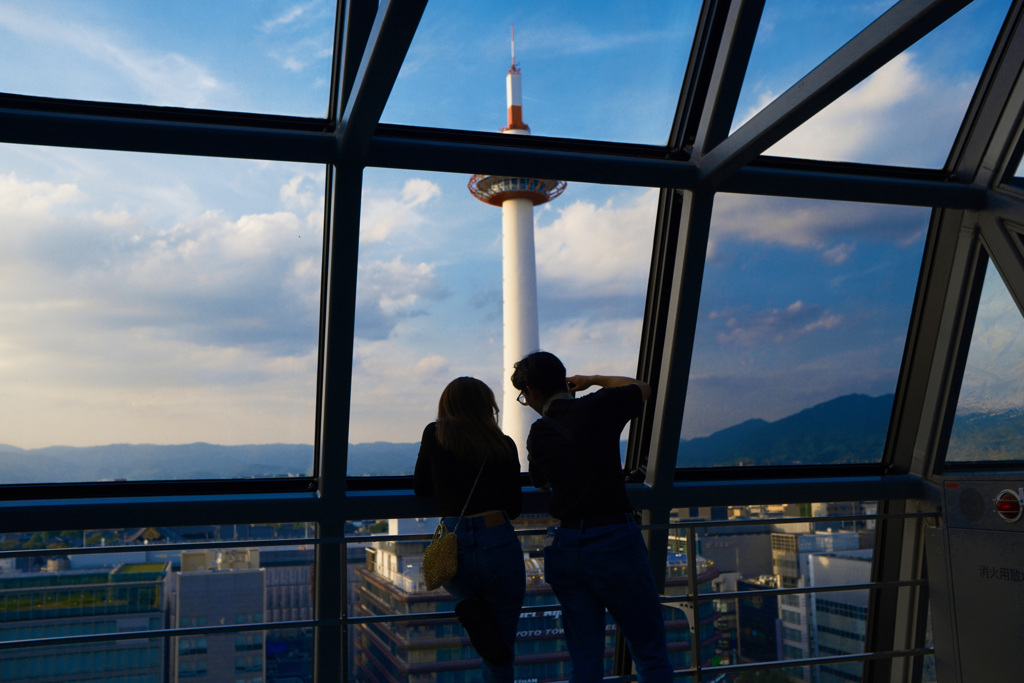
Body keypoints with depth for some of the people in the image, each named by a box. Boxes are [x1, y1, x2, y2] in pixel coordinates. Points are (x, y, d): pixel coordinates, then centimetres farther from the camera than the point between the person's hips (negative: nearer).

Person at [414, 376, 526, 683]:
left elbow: (420, 488, 15)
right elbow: (515, 507, 11)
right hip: (499, 546, -1)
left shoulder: (435, 434, 5)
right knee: (501, 653, 18)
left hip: (452, 550, 1)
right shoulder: (504, 445, 6)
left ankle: (473, 611, 6)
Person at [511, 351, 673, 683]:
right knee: (651, 655, 6)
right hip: (614, 540, -4)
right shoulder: (599, 407, -5)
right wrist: (594, 379, 23)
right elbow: (643, 388, 15)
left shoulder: (537, 434, 4)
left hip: (566, 546, 4)